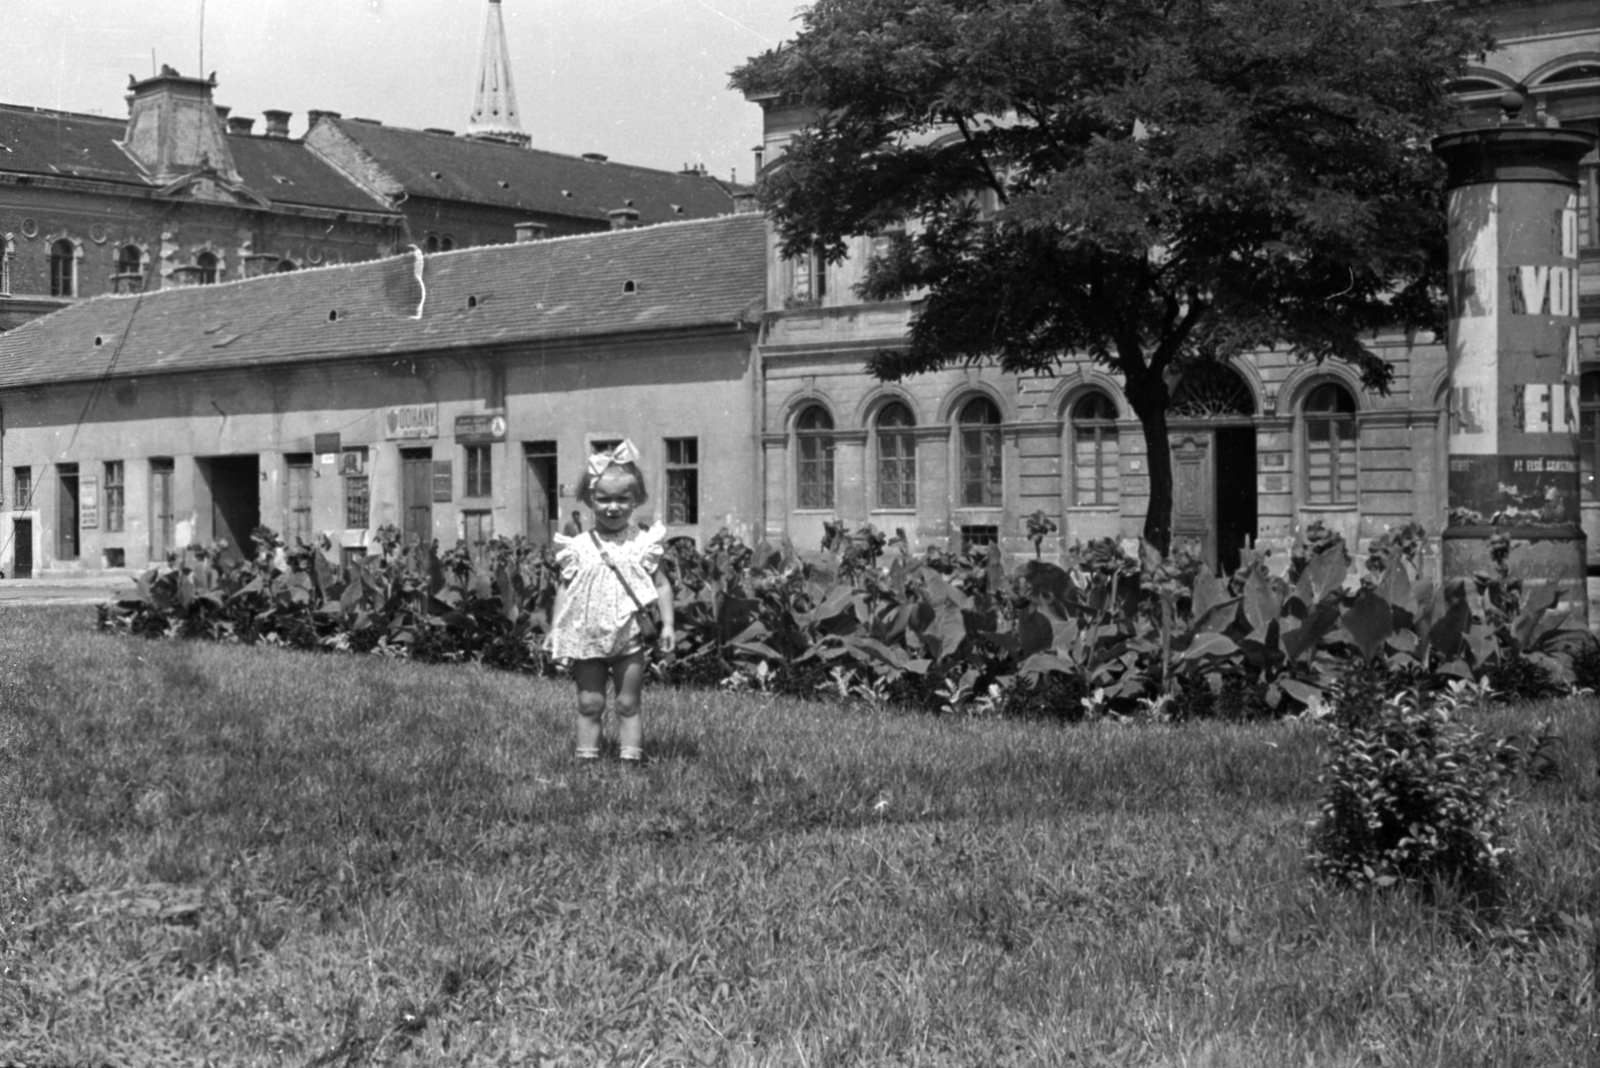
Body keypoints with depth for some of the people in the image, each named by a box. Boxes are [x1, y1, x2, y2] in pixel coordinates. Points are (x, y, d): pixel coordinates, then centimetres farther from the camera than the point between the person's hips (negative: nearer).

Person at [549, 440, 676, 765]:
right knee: (589, 704, 6)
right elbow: (565, 589, 5)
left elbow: (661, 585, 1)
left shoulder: (643, 543, -2)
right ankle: (586, 758, 11)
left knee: (628, 704, 6)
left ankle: (630, 759, 10)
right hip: (586, 638, 1)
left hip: (628, 638, -1)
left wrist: (667, 624, -7)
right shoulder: (579, 546, 0)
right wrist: (555, 630, 1)